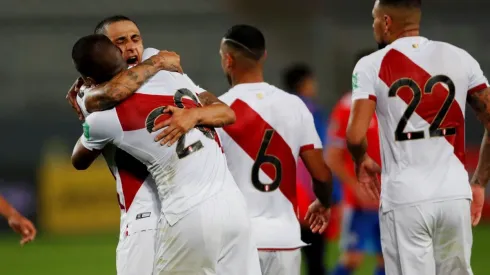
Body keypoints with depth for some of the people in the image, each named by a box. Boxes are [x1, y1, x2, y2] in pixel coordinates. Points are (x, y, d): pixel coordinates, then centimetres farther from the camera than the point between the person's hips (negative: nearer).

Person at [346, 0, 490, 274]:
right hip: (455, 194, 3)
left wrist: (362, 162, 10)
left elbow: (356, 136, -12)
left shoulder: (373, 66, -4)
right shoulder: (460, 59, 5)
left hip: (405, 198, -3)